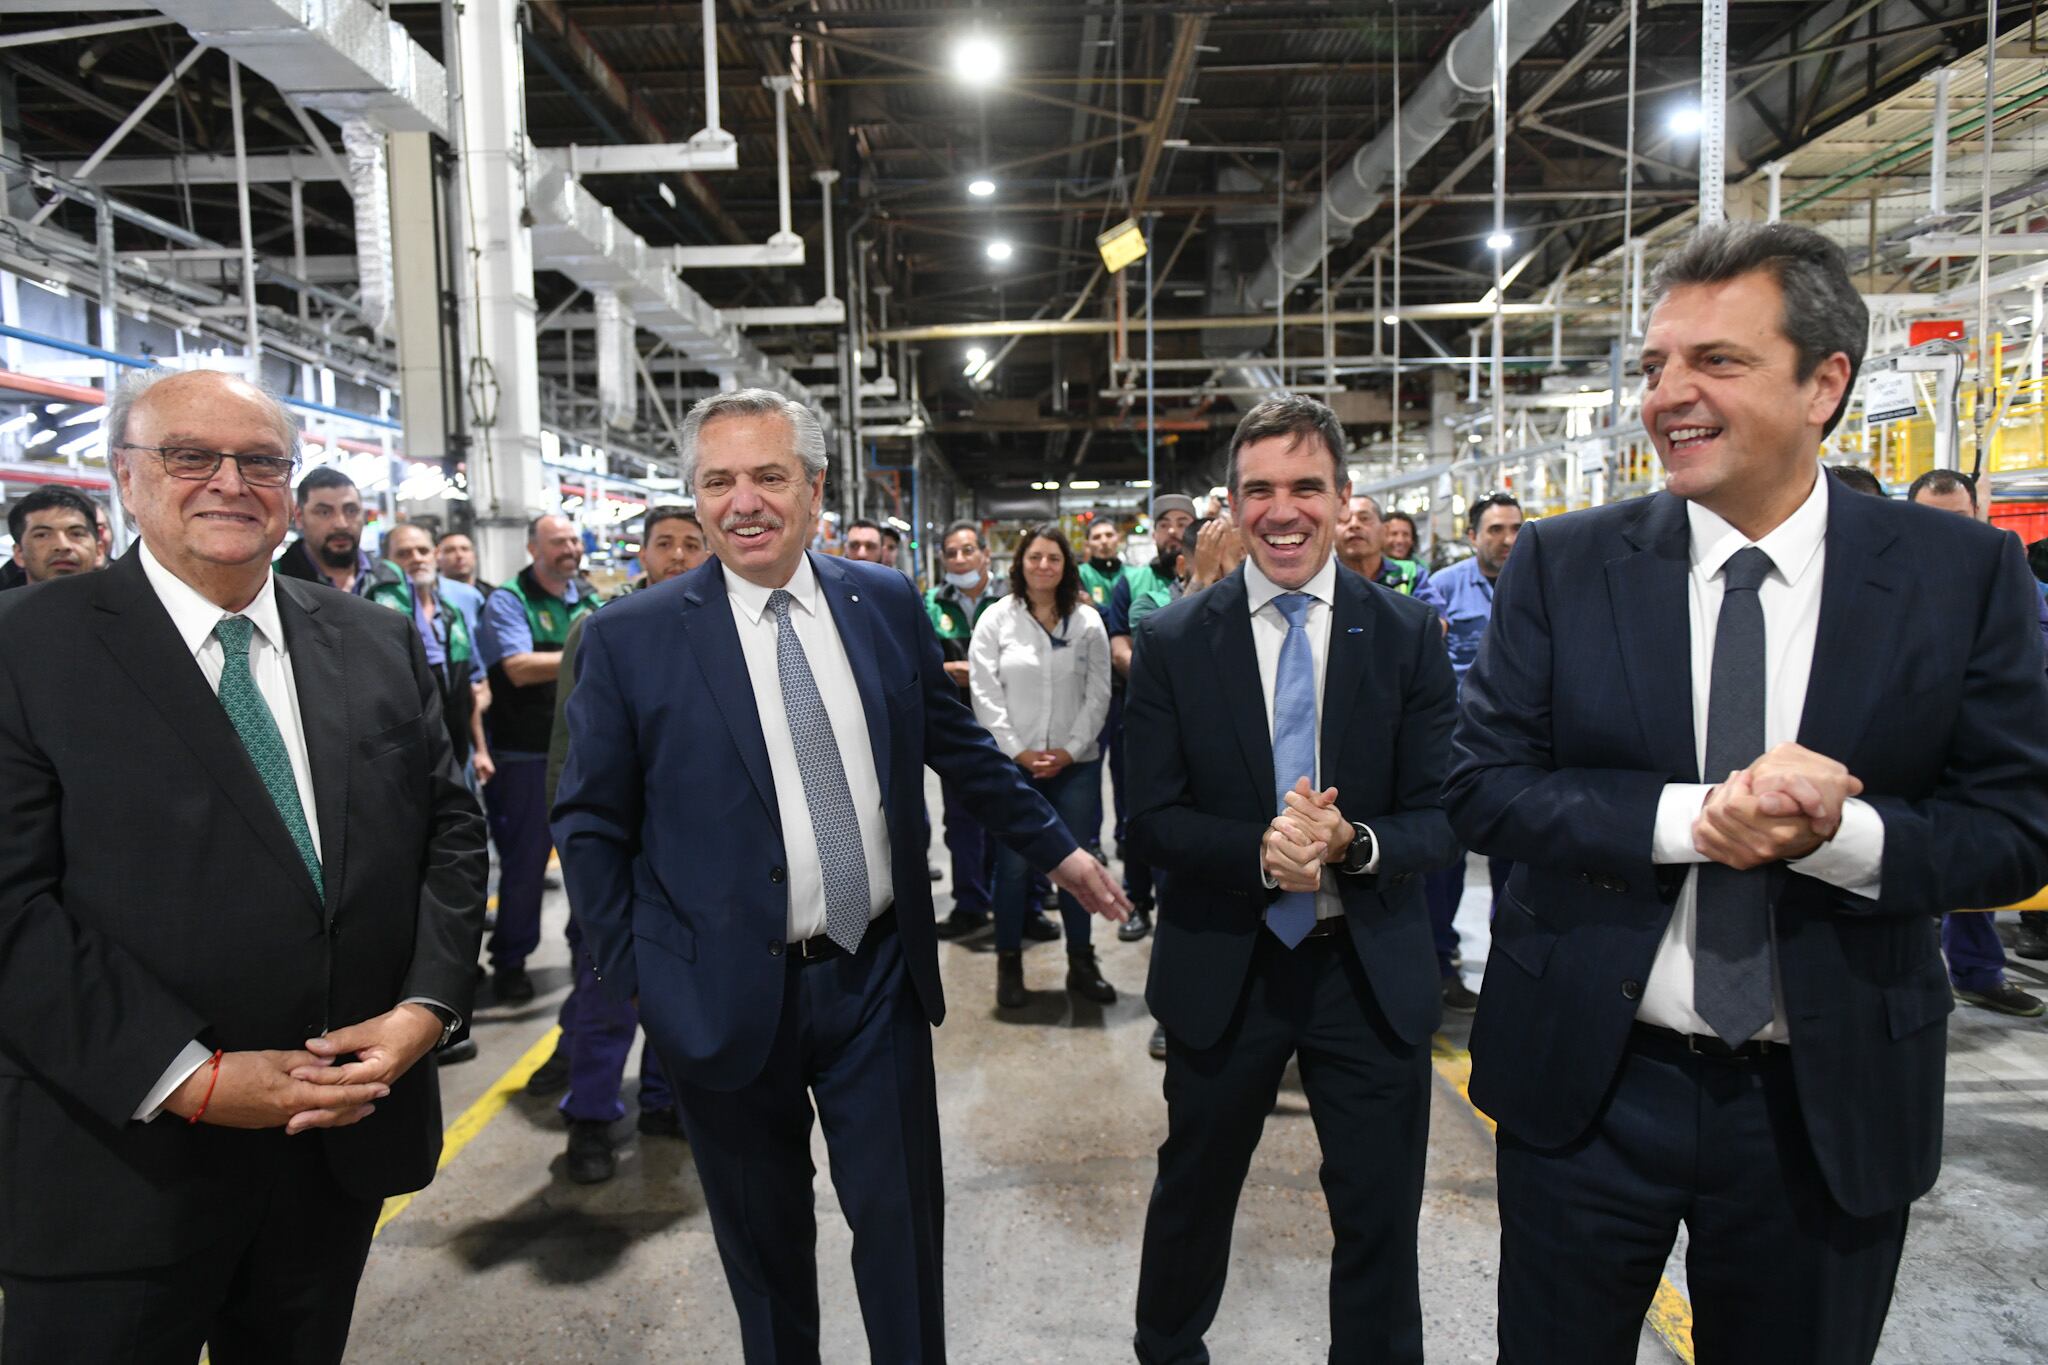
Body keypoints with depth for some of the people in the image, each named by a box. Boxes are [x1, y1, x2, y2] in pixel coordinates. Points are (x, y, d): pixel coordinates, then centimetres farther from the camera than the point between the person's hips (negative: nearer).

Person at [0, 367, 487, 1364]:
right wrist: (191, 1078, -18)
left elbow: (449, 828, 6)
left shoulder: (379, 643, 5)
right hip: (126, 1157, -4)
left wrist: (427, 1002, -8)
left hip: (348, 1136, 4)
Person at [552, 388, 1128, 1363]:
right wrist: (637, 980, -4)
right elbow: (590, 827, -1)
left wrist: (1055, 847, 15)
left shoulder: (887, 605, 0)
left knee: (903, 1223, 13)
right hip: (730, 999, -1)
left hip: (879, 978, 2)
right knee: (763, 1244, 17)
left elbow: (958, 744, 12)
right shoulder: (629, 639, -7)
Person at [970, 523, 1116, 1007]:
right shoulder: (996, 619, 2)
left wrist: (1070, 751, -6)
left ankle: (1081, 963, 20)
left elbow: (1098, 694, 3)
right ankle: (1009, 965, 15)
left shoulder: (1087, 621, 5)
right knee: (1014, 865, 1)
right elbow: (985, 694, -2)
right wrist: (1017, 751, -9)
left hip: (1075, 764, 2)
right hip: (1013, 763, -1)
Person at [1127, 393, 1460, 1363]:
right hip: (1223, 966, 1)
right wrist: (1261, 851, -24)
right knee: (1192, 1191, 21)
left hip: (1371, 971, 0)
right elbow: (1152, 819, -7)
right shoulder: (1171, 642, -5)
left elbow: (1444, 815, -5)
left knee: (1381, 1221, 14)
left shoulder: (1408, 636, -3)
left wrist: (1353, 843, -25)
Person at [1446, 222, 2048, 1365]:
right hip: (1585, 1082, 0)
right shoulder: (1565, 564, -6)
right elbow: (1482, 786, -9)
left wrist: (1836, 832, -23)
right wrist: (1689, 818, -23)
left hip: (1831, 1106, 1)